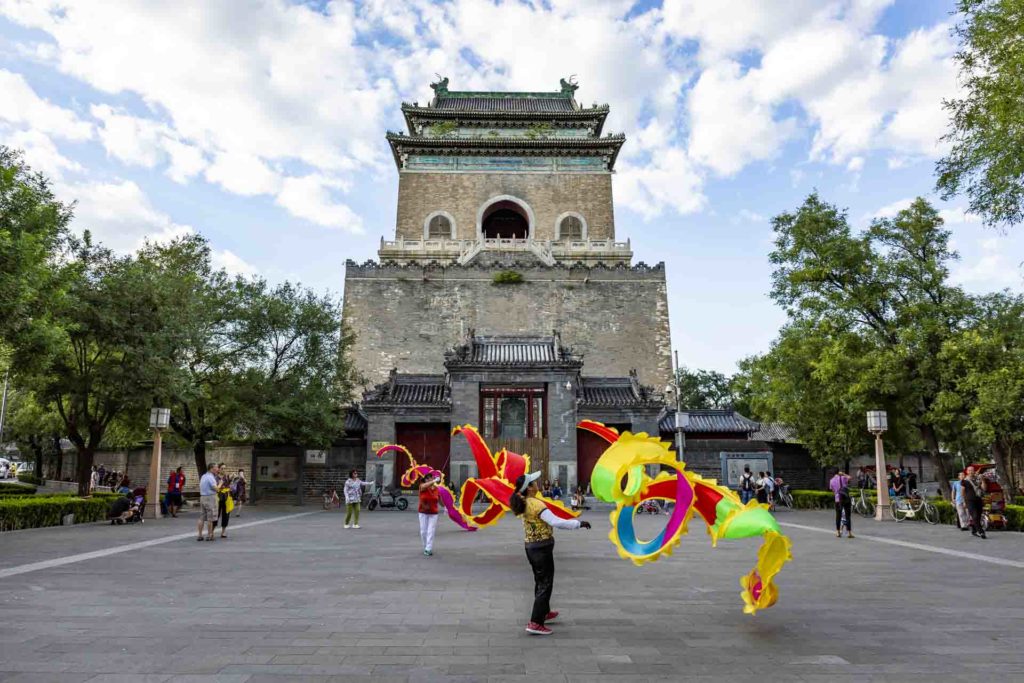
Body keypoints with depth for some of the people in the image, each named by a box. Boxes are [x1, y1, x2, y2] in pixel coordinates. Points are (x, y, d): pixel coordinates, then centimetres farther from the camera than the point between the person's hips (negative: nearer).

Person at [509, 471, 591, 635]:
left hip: (530, 547, 9)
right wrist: (580, 523, -22)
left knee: (540, 582, 24)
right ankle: (535, 623, -3)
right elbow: (556, 522, -30)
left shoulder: (524, 503, 3)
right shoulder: (537, 504, -23)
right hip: (542, 548, -9)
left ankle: (544, 613, 41)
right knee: (545, 585, -1)